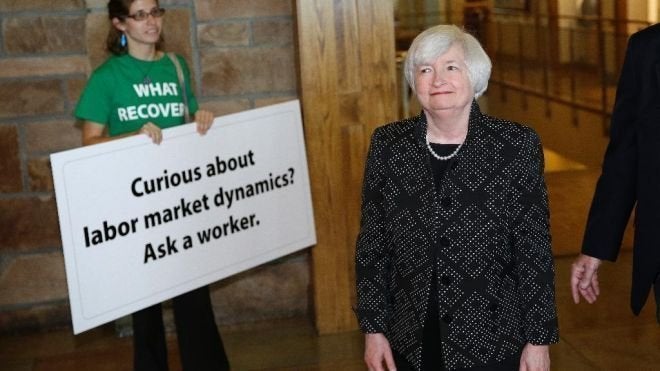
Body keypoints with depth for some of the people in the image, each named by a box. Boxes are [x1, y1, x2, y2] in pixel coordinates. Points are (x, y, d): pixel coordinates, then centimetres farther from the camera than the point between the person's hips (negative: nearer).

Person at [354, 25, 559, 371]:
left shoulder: (517, 145, -7)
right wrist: (373, 328, 2)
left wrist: (539, 339, -5)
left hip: (492, 343, -2)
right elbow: (372, 247, 3)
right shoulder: (387, 144, -2)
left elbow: (534, 251, -5)